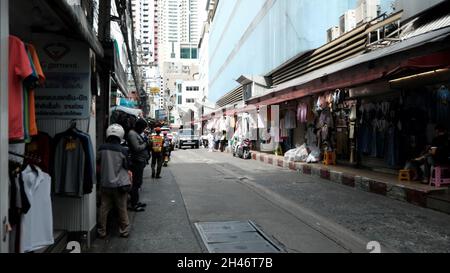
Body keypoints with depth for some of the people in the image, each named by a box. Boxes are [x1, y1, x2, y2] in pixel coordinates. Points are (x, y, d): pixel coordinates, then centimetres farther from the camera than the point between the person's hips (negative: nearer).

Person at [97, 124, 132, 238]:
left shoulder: (102, 149, -4)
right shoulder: (123, 150, -12)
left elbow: (98, 165, 8)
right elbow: (127, 168, -3)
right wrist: (129, 176, 14)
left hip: (105, 184, 2)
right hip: (120, 184, -2)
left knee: (104, 208, 12)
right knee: (122, 209, 10)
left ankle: (102, 231, 21)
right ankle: (124, 231, 19)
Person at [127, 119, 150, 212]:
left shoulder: (137, 134, 18)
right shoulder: (132, 134, -14)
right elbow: (137, 148, -22)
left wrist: (146, 144, 6)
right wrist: (146, 144, -9)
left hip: (140, 162, 10)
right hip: (137, 162, -10)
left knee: (138, 183, 16)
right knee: (136, 183, -6)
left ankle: (136, 201, 25)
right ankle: (133, 205, 0)